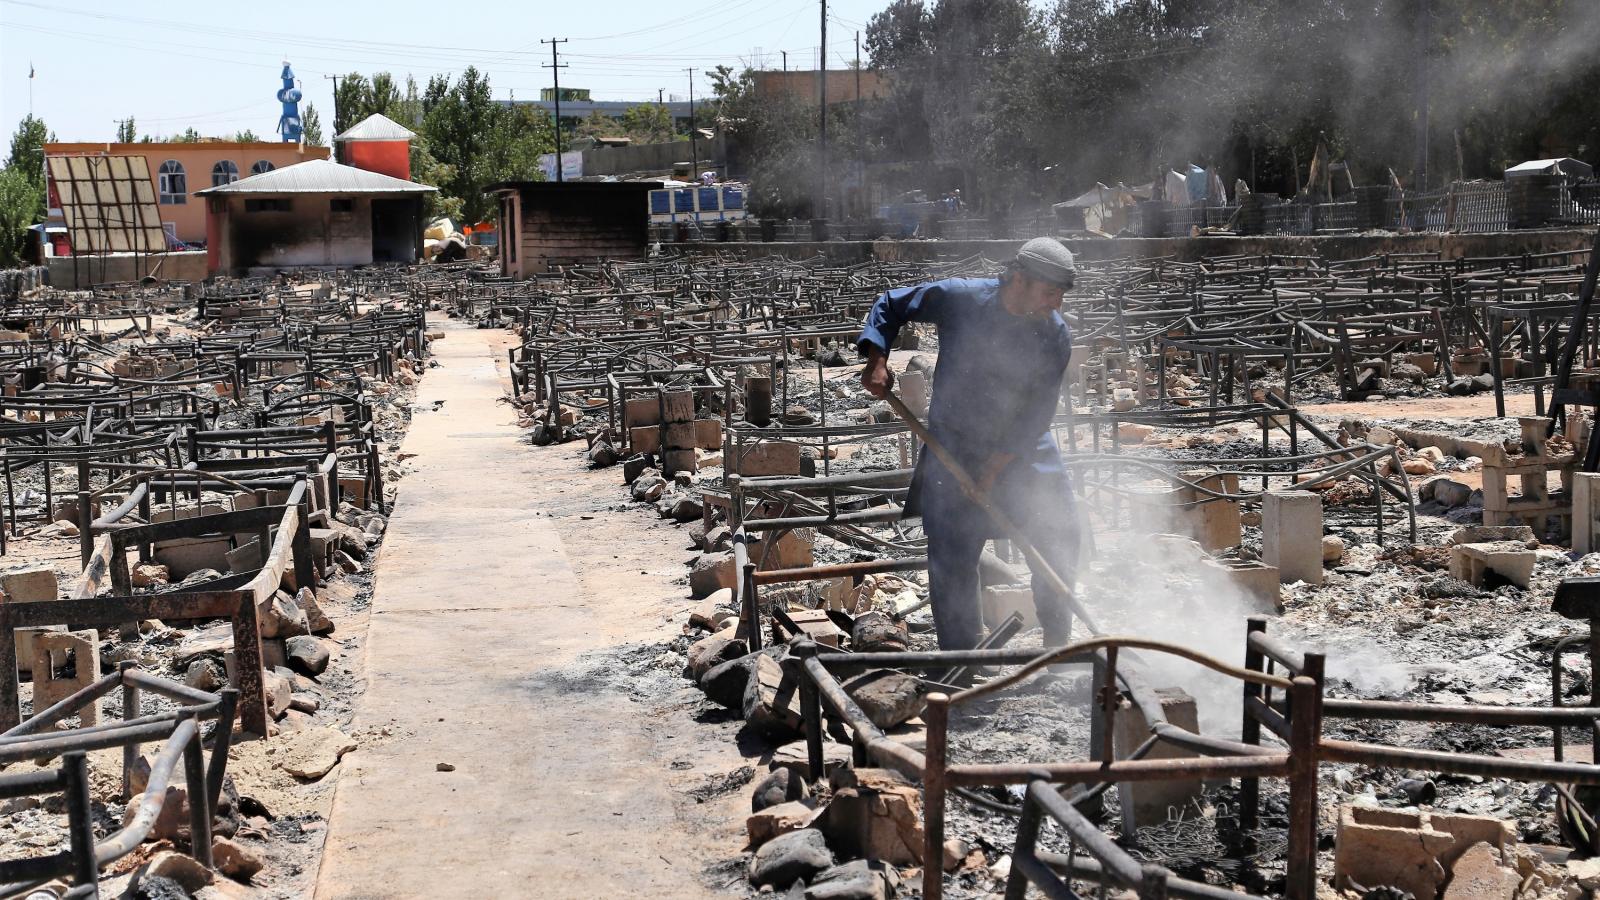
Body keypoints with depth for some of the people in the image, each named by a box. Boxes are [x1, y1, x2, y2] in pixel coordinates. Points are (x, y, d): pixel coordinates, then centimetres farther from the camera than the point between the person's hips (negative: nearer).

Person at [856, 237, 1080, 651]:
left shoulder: (1056, 334, -13)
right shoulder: (958, 299, -18)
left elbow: (1039, 411, -11)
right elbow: (890, 305, -3)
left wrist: (995, 467, -14)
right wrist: (877, 360, -16)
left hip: (1024, 447, 2)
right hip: (954, 446, -2)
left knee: (1059, 536, 4)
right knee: (952, 556, -1)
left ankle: (1057, 639, 24)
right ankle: (961, 656, 14)